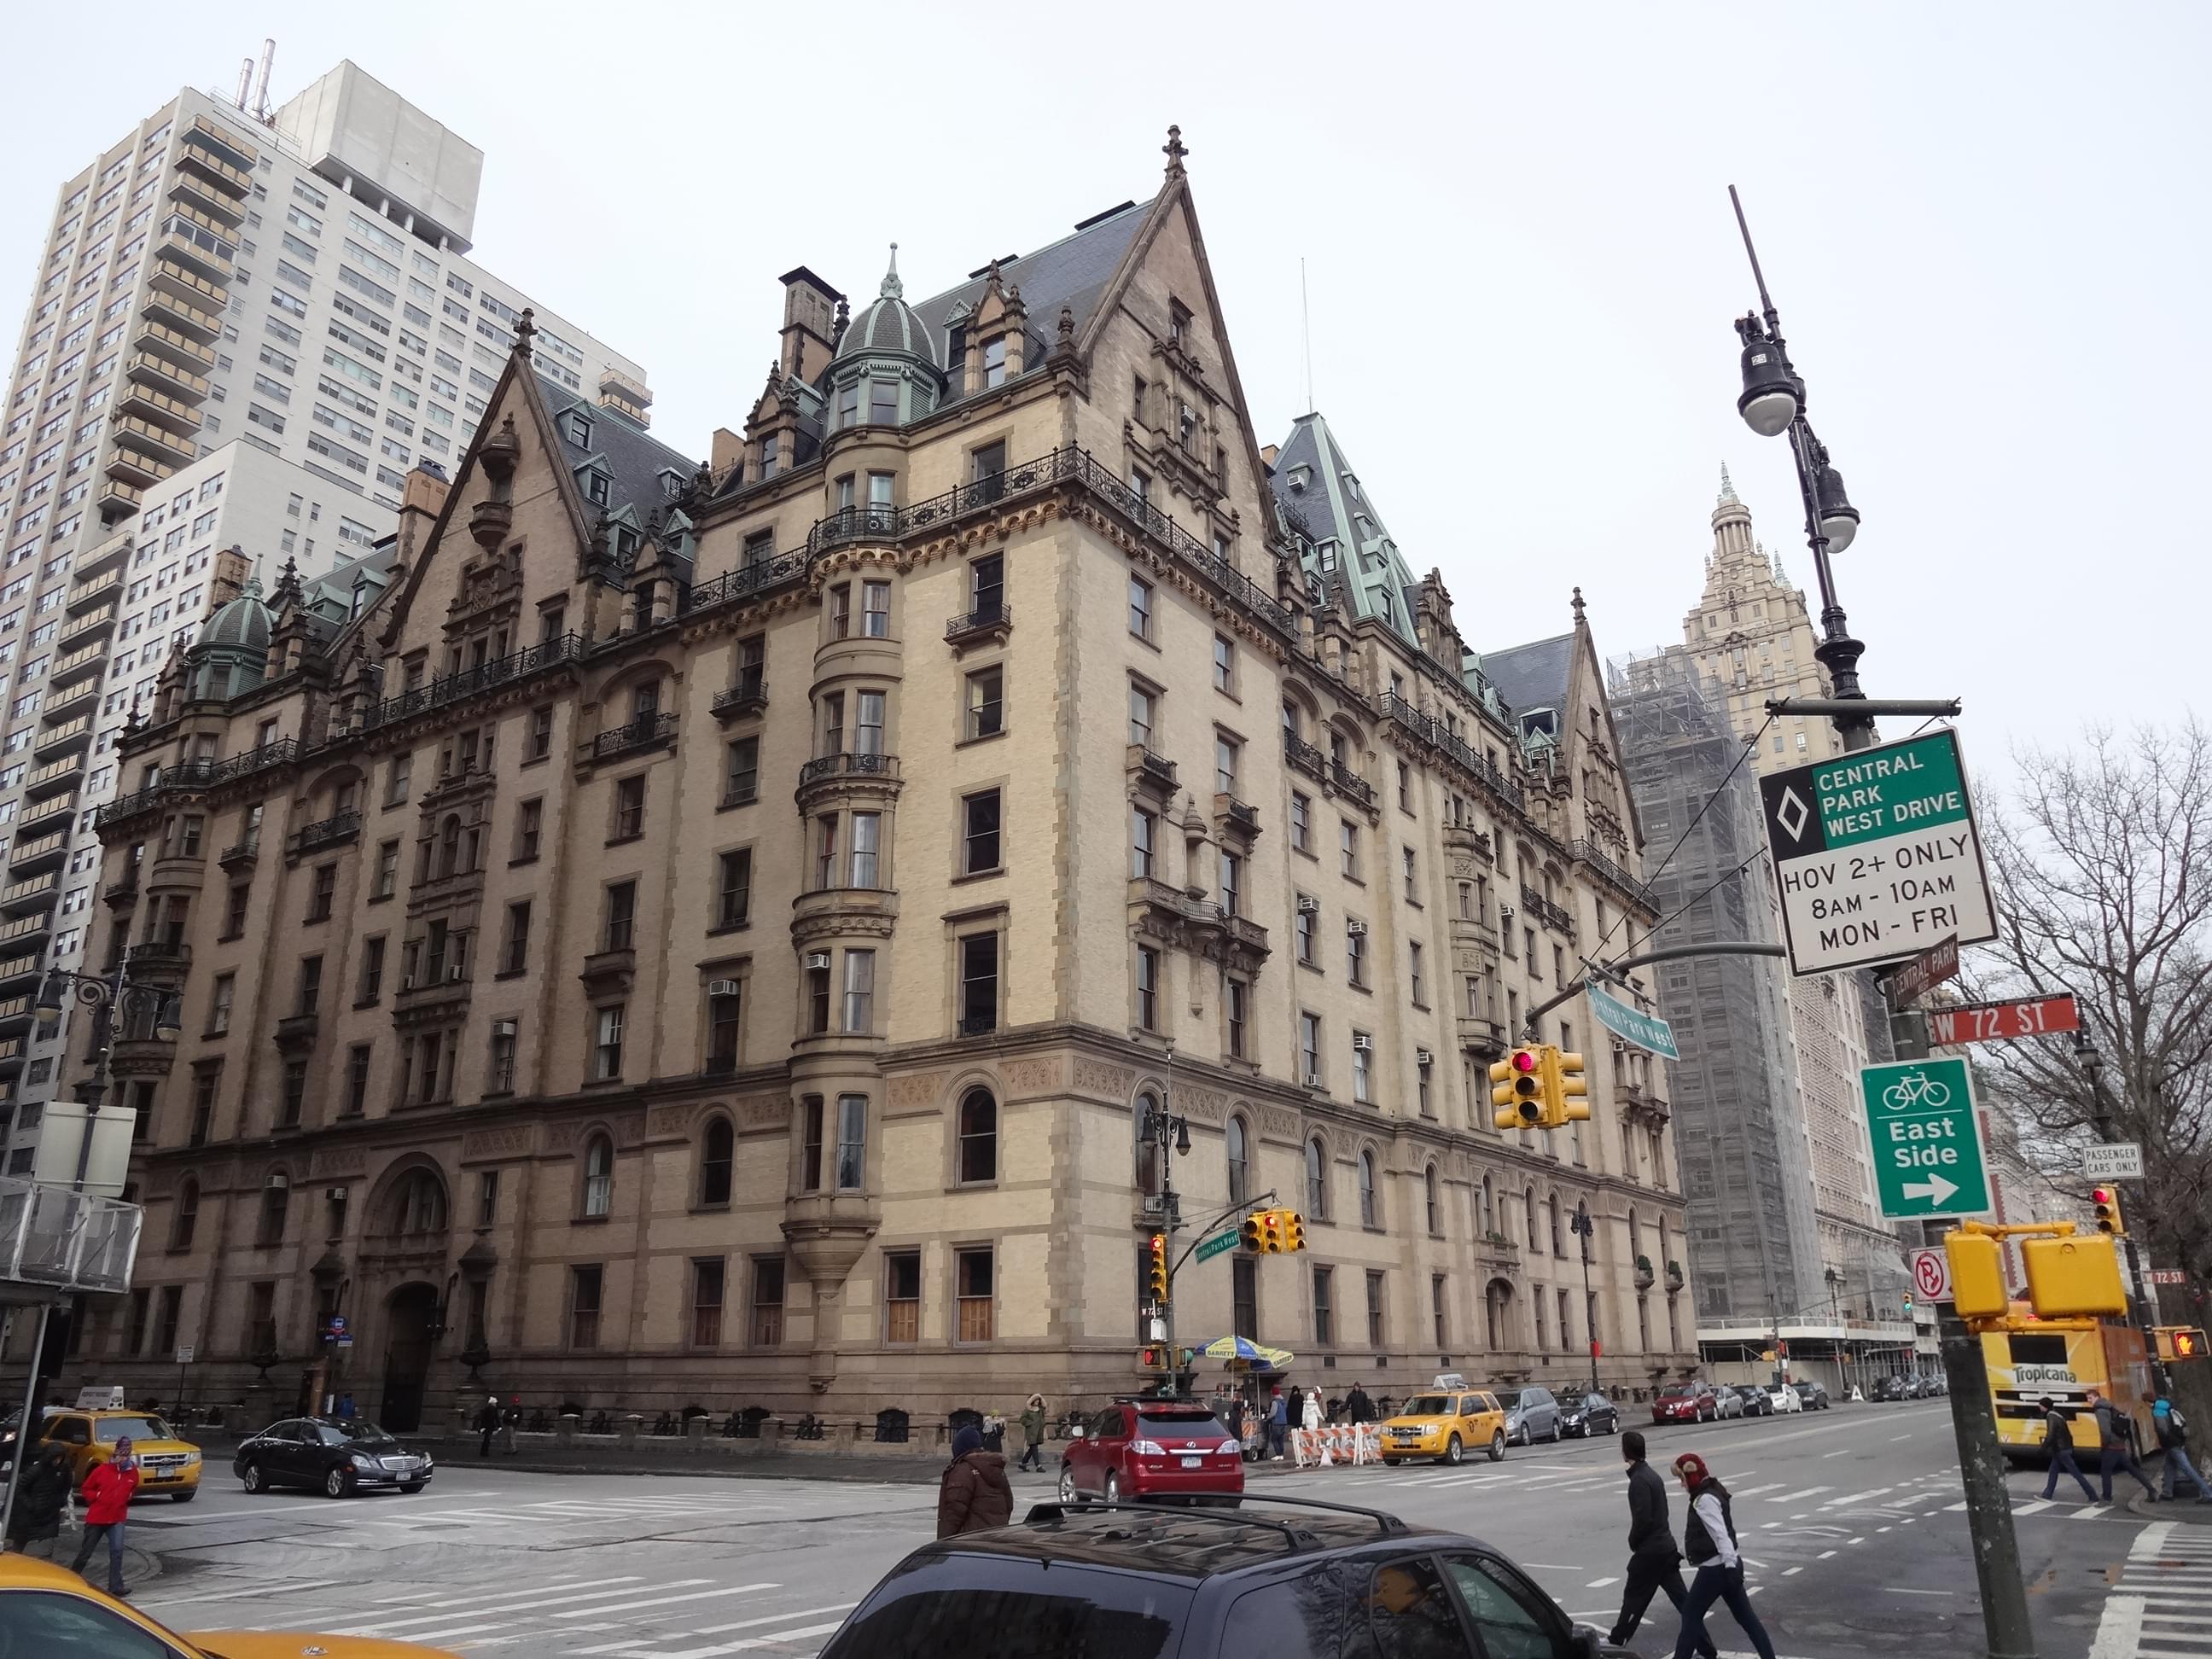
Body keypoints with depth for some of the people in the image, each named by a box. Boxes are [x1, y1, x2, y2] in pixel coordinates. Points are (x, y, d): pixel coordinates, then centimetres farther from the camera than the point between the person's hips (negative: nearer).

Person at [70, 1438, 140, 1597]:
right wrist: (97, 1499, -10)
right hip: (96, 1518, -1)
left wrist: (125, 1501, 6)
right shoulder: (102, 1470, -10)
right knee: (85, 1552, 11)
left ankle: (115, 1586, -9)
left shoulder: (133, 1472, 0)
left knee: (117, 1550, -12)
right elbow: (87, 1489, 2)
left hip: (117, 1519, 1)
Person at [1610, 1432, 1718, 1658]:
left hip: (1650, 1552, -8)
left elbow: (1642, 1519, -24)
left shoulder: (1639, 1480, -20)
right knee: (1682, 1599, 9)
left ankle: (1617, 1640, 20)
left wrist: (1633, 1542, -7)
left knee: (1634, 1597, 7)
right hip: (1666, 1547, 8)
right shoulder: (1652, 1474, 10)